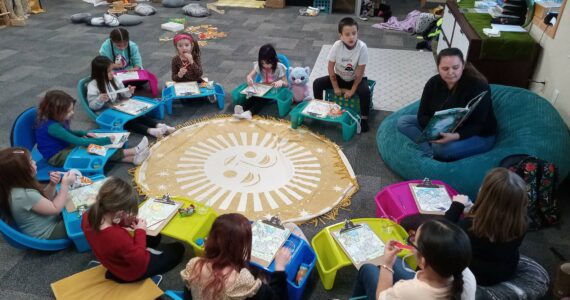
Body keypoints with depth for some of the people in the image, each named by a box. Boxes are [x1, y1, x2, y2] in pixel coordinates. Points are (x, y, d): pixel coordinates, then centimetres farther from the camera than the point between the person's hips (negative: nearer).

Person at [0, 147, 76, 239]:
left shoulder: (20, 185, -6)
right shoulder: (24, 195, -33)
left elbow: (45, 199, 8)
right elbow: (55, 208, -23)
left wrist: (52, 184, -11)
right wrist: (65, 184, -17)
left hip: (49, 219, 9)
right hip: (48, 232, -9)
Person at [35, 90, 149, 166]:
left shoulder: (57, 120, -1)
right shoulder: (52, 126, -30)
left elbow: (68, 133, 22)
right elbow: (77, 141, -30)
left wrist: (85, 133, 4)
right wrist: (106, 141, -28)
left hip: (65, 148, 9)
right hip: (57, 157, -9)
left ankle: (133, 158, -17)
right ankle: (134, 151, -20)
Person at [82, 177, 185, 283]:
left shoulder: (87, 217, -23)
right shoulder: (118, 236, -46)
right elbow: (140, 260, -29)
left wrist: (123, 222, -13)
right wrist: (140, 231, -20)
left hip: (115, 263, 8)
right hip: (130, 272, -7)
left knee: (154, 237, 29)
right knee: (178, 249, 10)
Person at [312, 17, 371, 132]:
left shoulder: (362, 47, -26)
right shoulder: (337, 46, -22)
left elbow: (360, 72, -19)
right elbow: (330, 67, -12)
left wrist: (352, 90, -17)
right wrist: (336, 87, -10)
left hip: (356, 79, -2)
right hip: (339, 77, 2)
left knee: (365, 91, -32)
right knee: (317, 83, -15)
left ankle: (364, 118, -12)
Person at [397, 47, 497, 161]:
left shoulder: (478, 86, -22)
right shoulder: (433, 83, -8)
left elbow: (478, 125, -25)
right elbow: (422, 115, -9)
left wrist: (455, 136, -44)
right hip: (442, 131, 7)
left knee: (442, 148, -40)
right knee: (403, 121, -10)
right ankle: (432, 155, -25)